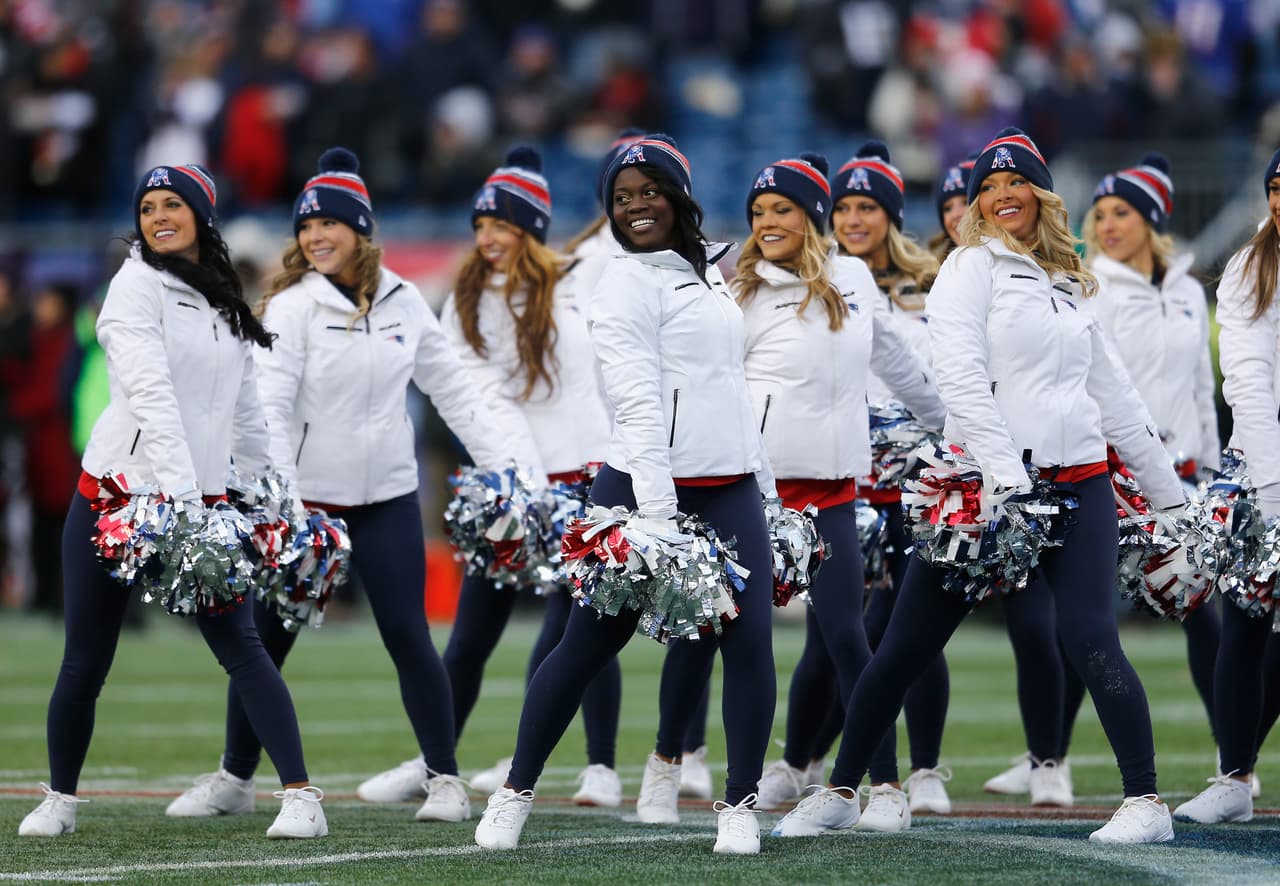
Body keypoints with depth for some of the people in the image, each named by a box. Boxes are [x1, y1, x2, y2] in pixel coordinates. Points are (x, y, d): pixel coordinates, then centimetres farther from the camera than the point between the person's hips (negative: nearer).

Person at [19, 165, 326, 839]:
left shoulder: (222, 303, 13)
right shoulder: (138, 285, -6)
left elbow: (244, 409, 20)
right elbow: (150, 393, -19)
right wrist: (181, 494, -29)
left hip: (200, 499, 4)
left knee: (240, 644, -8)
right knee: (86, 663, 3)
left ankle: (301, 798, -11)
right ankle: (60, 800, 22)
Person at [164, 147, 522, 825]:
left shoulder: (402, 302, 3)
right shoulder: (292, 306, -7)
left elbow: (452, 389, 10)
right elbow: (270, 404, -16)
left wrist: (504, 463, 4)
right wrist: (280, 498, -27)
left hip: (388, 497, 2)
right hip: (304, 499, -1)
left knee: (408, 635, -4)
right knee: (264, 641, 5)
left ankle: (445, 779, 6)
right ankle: (235, 779, 19)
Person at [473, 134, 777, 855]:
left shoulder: (709, 270, 17)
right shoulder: (627, 284, -5)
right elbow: (638, 397, -15)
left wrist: (765, 483, 18)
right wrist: (655, 504, -23)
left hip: (731, 490, 6)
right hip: (648, 488, -6)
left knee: (749, 640, -7)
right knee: (593, 642, -1)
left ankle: (741, 804, 5)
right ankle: (517, 792, 12)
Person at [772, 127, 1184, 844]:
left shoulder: (1070, 286, 17)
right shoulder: (973, 268, 2)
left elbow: (1114, 394, 23)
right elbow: (963, 380, -10)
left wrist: (1168, 491, 23)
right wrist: (1005, 478, -20)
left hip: (1078, 484, 2)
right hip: (985, 480, -2)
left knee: (1090, 638, -14)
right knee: (907, 646, 1)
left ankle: (1147, 803, -10)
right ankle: (840, 794, 15)